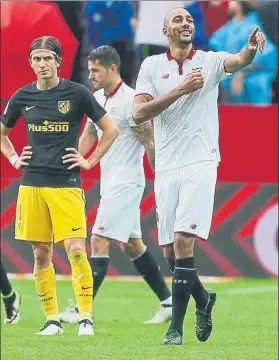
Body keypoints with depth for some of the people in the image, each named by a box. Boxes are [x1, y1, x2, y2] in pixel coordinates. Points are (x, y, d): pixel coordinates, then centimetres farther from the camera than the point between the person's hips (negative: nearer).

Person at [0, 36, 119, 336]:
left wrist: (90, 161, 0)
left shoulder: (77, 94, -2)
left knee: (75, 249, -12)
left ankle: (85, 318, -8)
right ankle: (52, 319, 12)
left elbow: (111, 130, 5)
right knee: (41, 254, 4)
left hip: (66, 184, -3)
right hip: (32, 184, 3)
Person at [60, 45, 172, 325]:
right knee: (131, 245, 14)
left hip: (126, 183, -9)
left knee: (99, 241, -14)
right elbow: (88, 136, 18)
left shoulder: (130, 100, -16)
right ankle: (168, 301, 22)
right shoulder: (98, 98, 10)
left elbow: (150, 142, -14)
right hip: (110, 183, 9)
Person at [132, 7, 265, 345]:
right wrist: (181, 90, -13)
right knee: (170, 251, 6)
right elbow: (138, 114, -5)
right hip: (166, 168, 3)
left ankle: (176, 327, -12)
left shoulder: (210, 61, 4)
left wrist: (251, 48, -41)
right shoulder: (152, 66, 7)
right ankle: (203, 299, 33)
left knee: (183, 241, -16)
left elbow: (237, 61, -18)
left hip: (200, 165, -3)